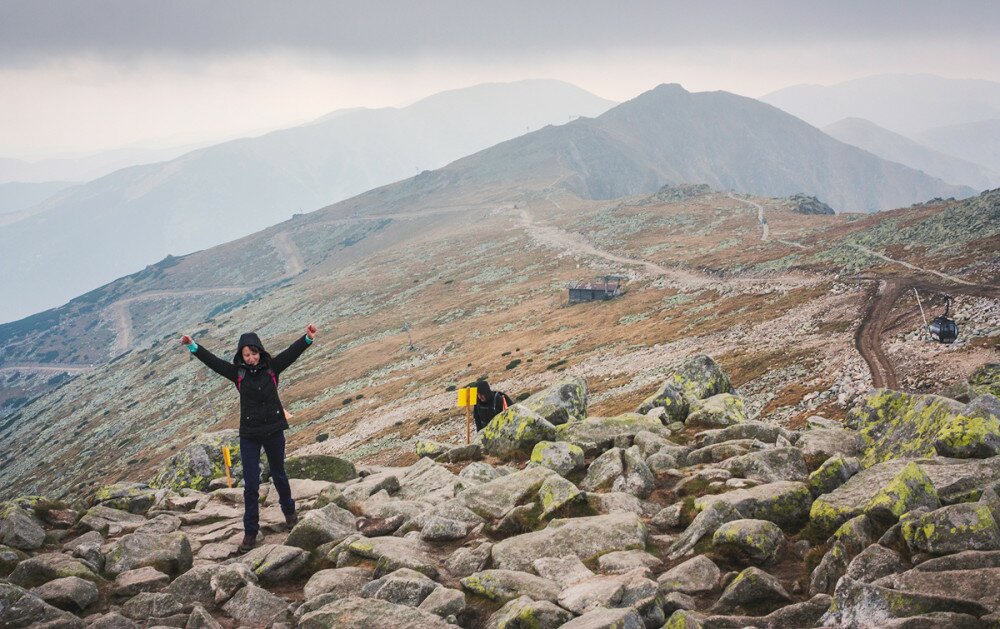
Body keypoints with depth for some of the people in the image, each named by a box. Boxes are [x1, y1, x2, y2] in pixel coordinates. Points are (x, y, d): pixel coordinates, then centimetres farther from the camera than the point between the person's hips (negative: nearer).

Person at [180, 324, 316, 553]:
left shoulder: (272, 367, -5)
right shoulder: (238, 373, -4)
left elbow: (292, 352, -14)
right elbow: (213, 361, -10)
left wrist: (308, 338, -29)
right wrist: (193, 347, -20)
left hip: (274, 431, 0)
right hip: (249, 435, 0)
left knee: (279, 475, 20)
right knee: (250, 484, -1)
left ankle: (289, 511, 44)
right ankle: (250, 531, 6)